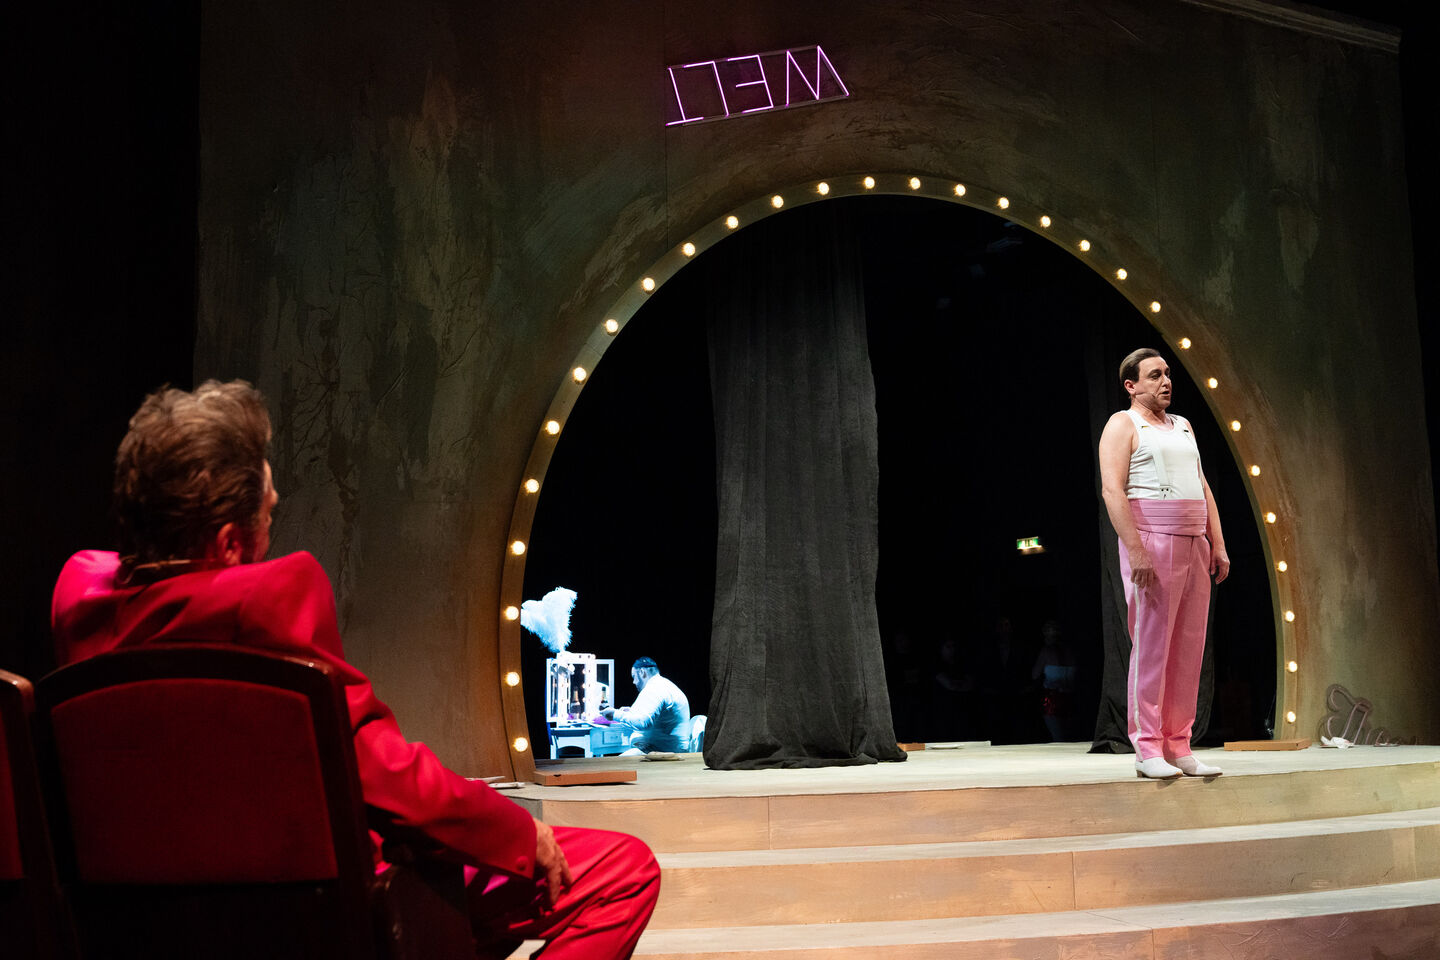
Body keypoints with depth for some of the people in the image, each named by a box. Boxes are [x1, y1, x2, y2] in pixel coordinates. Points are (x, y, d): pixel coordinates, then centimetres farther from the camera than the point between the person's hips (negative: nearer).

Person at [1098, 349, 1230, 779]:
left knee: (1189, 649, 4)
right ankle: (1147, 749, -2)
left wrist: (1217, 544, 12)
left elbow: (1203, 488, 22)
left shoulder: (1183, 427, 23)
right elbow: (1112, 490, -11)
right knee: (1151, 646, -7)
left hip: (1194, 545, 7)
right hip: (1152, 542, -7)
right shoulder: (1123, 424, 0)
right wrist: (1136, 550, -20)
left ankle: (1178, 747, 10)